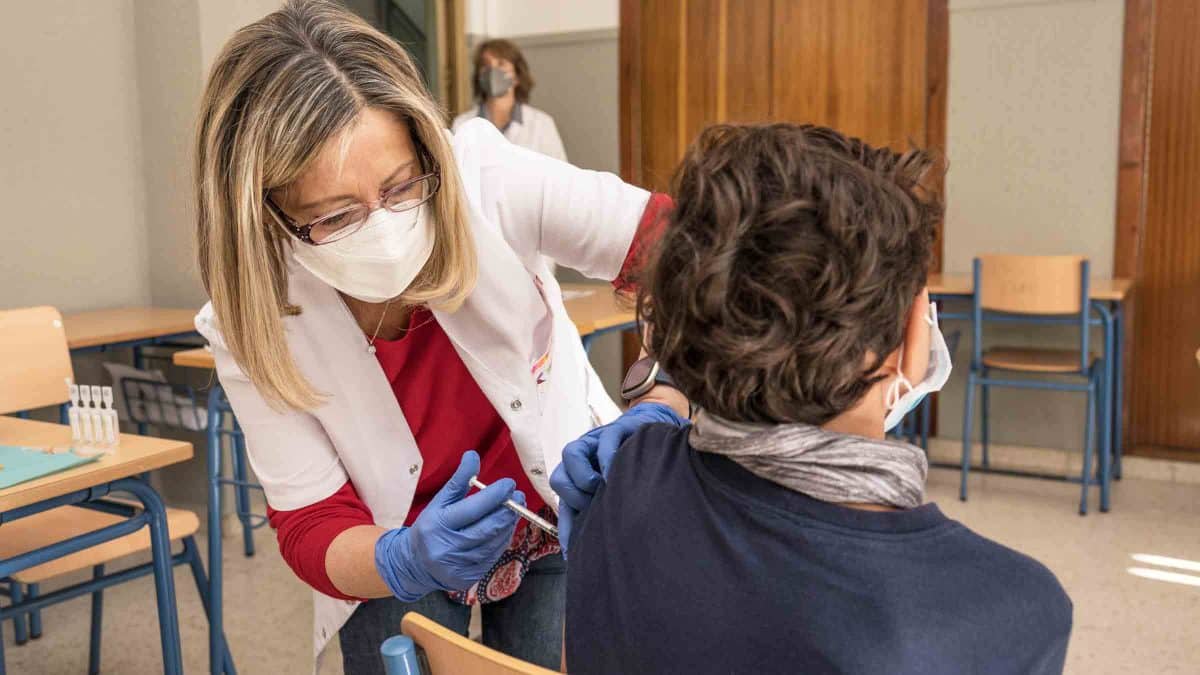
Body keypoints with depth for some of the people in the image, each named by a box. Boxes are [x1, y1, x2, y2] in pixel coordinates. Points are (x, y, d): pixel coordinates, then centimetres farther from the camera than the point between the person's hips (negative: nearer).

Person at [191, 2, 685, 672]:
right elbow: (310, 527, -16)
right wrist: (408, 562, -38)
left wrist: (660, 412, -43)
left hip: (564, 519, 0)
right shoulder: (250, 326, -23)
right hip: (395, 555, 1)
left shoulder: (484, 179, -29)